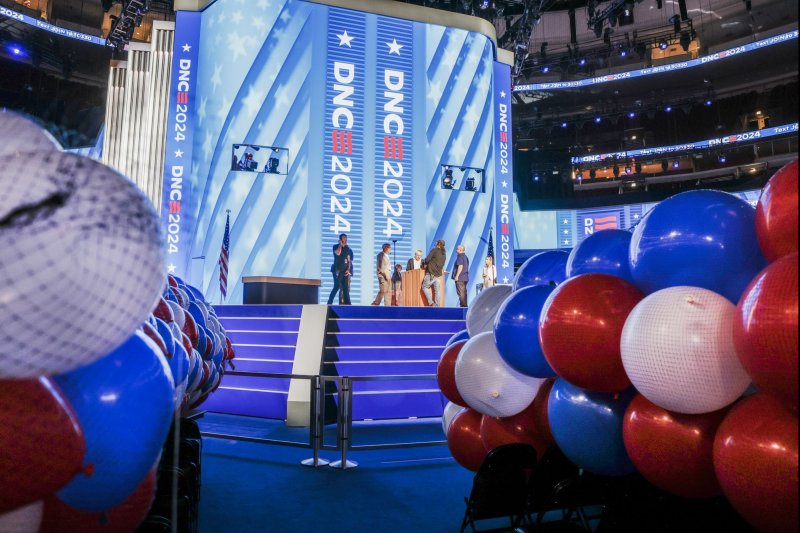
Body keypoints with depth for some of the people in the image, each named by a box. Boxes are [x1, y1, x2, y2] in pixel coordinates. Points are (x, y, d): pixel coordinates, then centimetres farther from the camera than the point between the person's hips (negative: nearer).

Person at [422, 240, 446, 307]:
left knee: (425, 287, 4)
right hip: (438, 274, 6)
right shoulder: (444, 254, 14)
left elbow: (427, 259, -12)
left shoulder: (434, 250, -6)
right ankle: (437, 305, 2)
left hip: (431, 273, -6)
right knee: (438, 291, 5)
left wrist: (425, 264, 7)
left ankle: (431, 302, -7)